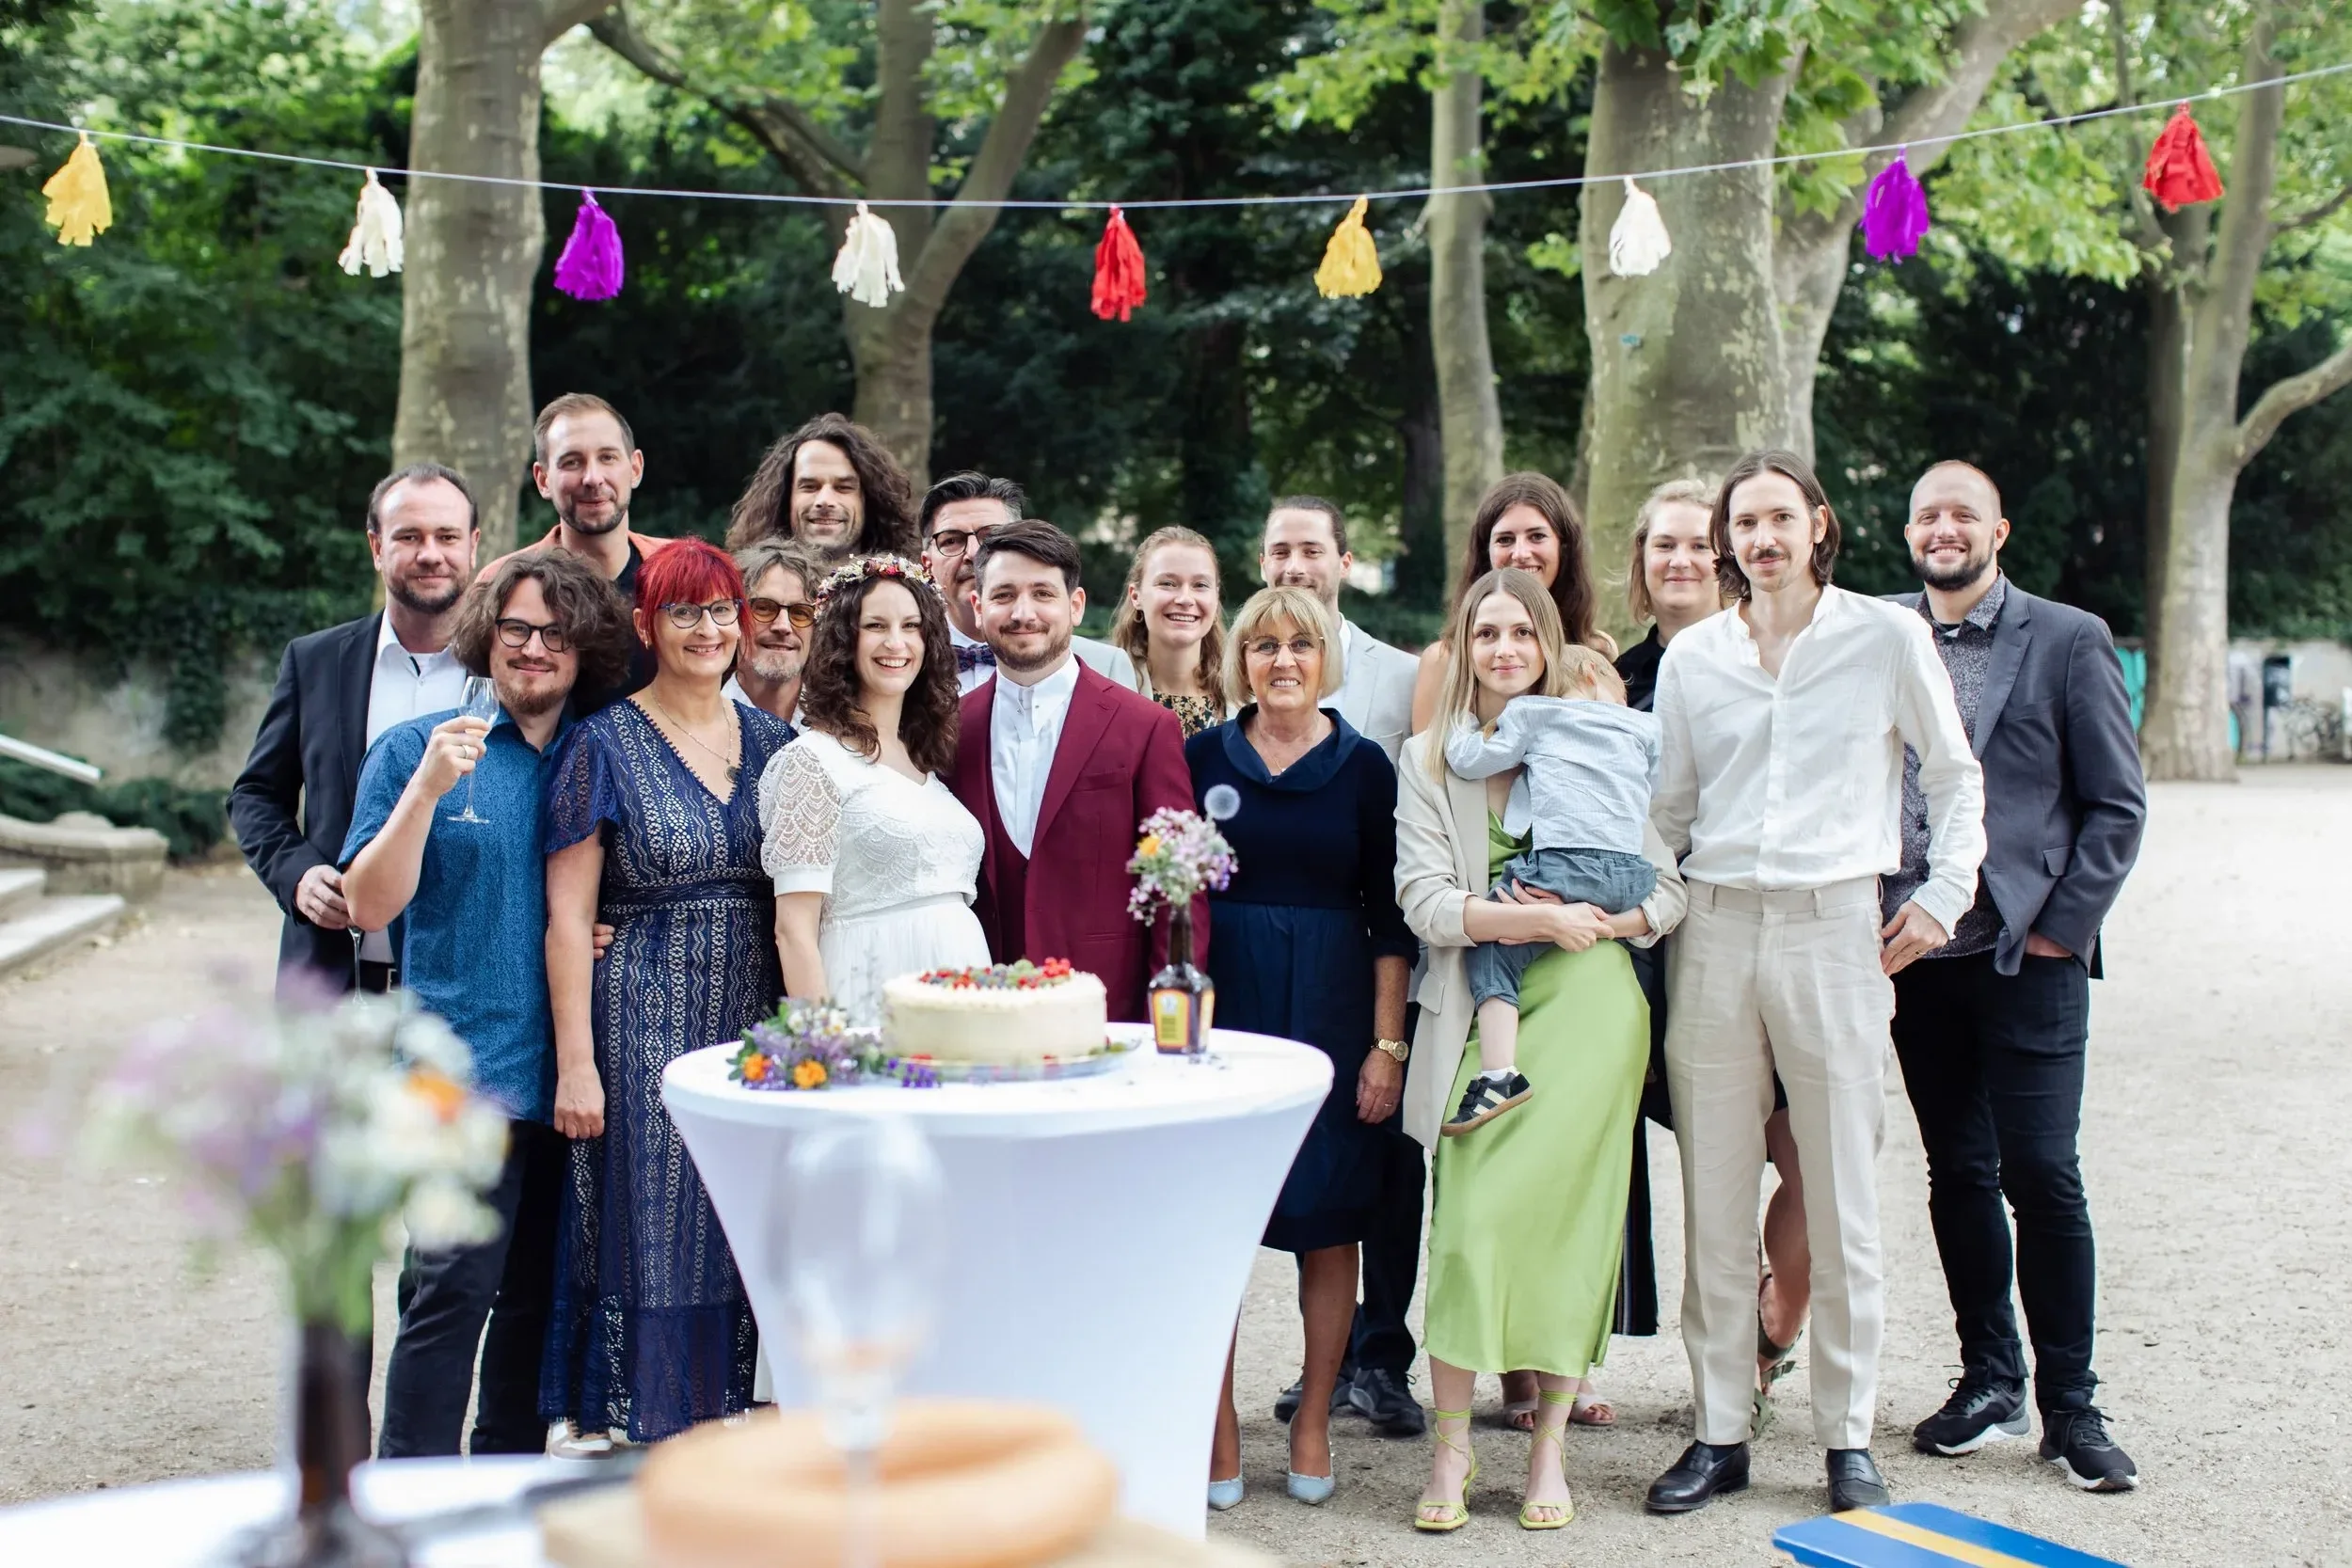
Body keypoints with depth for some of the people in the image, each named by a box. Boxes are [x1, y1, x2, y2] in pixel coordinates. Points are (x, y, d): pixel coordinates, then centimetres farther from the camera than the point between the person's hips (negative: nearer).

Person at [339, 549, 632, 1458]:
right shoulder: (415, 751, 2)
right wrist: (426, 787, -17)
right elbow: (369, 906, -6)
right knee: (451, 1292, -10)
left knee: (540, 1294, 11)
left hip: (567, 1071, 5)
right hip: (464, 1068, -4)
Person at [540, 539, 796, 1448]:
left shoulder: (770, 741, 10)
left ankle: (713, 1424, 19)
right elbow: (568, 916, -6)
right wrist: (576, 1063, -11)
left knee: (731, 1232, 8)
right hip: (640, 1023, -4)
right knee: (642, 1231, -2)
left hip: (750, 1024, 4)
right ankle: (615, 1438, 9)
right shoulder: (605, 745, -3)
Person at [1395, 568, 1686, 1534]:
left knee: (1569, 1217, -2)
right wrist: (1536, 918, -14)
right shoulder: (1427, 760, 9)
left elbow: (1669, 892, 6)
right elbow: (1424, 901, -3)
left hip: (1587, 1009, 0)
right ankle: (1451, 1448, 4)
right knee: (1468, 1219, -7)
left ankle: (1549, 1451, 10)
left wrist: (1589, 919, -11)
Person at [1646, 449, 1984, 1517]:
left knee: (1842, 1200, 2)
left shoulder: (1887, 637, 2)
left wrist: (1942, 894, 2)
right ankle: (1720, 1433, 14)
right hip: (1715, 931, 3)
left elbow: (1955, 776, 10)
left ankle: (1848, 1437, 14)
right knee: (1714, 1199, 5)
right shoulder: (1691, 658, 9)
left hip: (1834, 929, -2)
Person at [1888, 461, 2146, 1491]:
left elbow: (2118, 804, 0)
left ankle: (2070, 1406, 9)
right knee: (1958, 1173, 10)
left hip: (2027, 955, -3)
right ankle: (1989, 1382, 23)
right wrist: (1873, 922, 3)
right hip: (1916, 953, 3)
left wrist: (2060, 928, -7)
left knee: (2041, 1173, -4)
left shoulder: (2069, 640, -1)